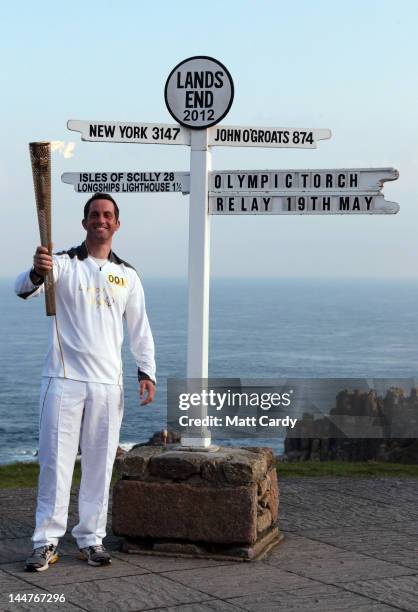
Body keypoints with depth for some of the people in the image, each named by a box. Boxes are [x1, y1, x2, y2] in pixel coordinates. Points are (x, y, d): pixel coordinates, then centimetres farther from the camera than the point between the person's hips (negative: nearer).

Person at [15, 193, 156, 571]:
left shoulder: (127, 275, 12)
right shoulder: (63, 264, 1)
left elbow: (140, 329, 17)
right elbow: (23, 288, -18)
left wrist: (147, 371, 6)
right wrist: (37, 273, -41)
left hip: (108, 383, 3)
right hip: (64, 379, -3)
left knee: (100, 464, 7)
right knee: (55, 461, -3)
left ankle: (91, 538, 16)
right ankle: (47, 541, 3)